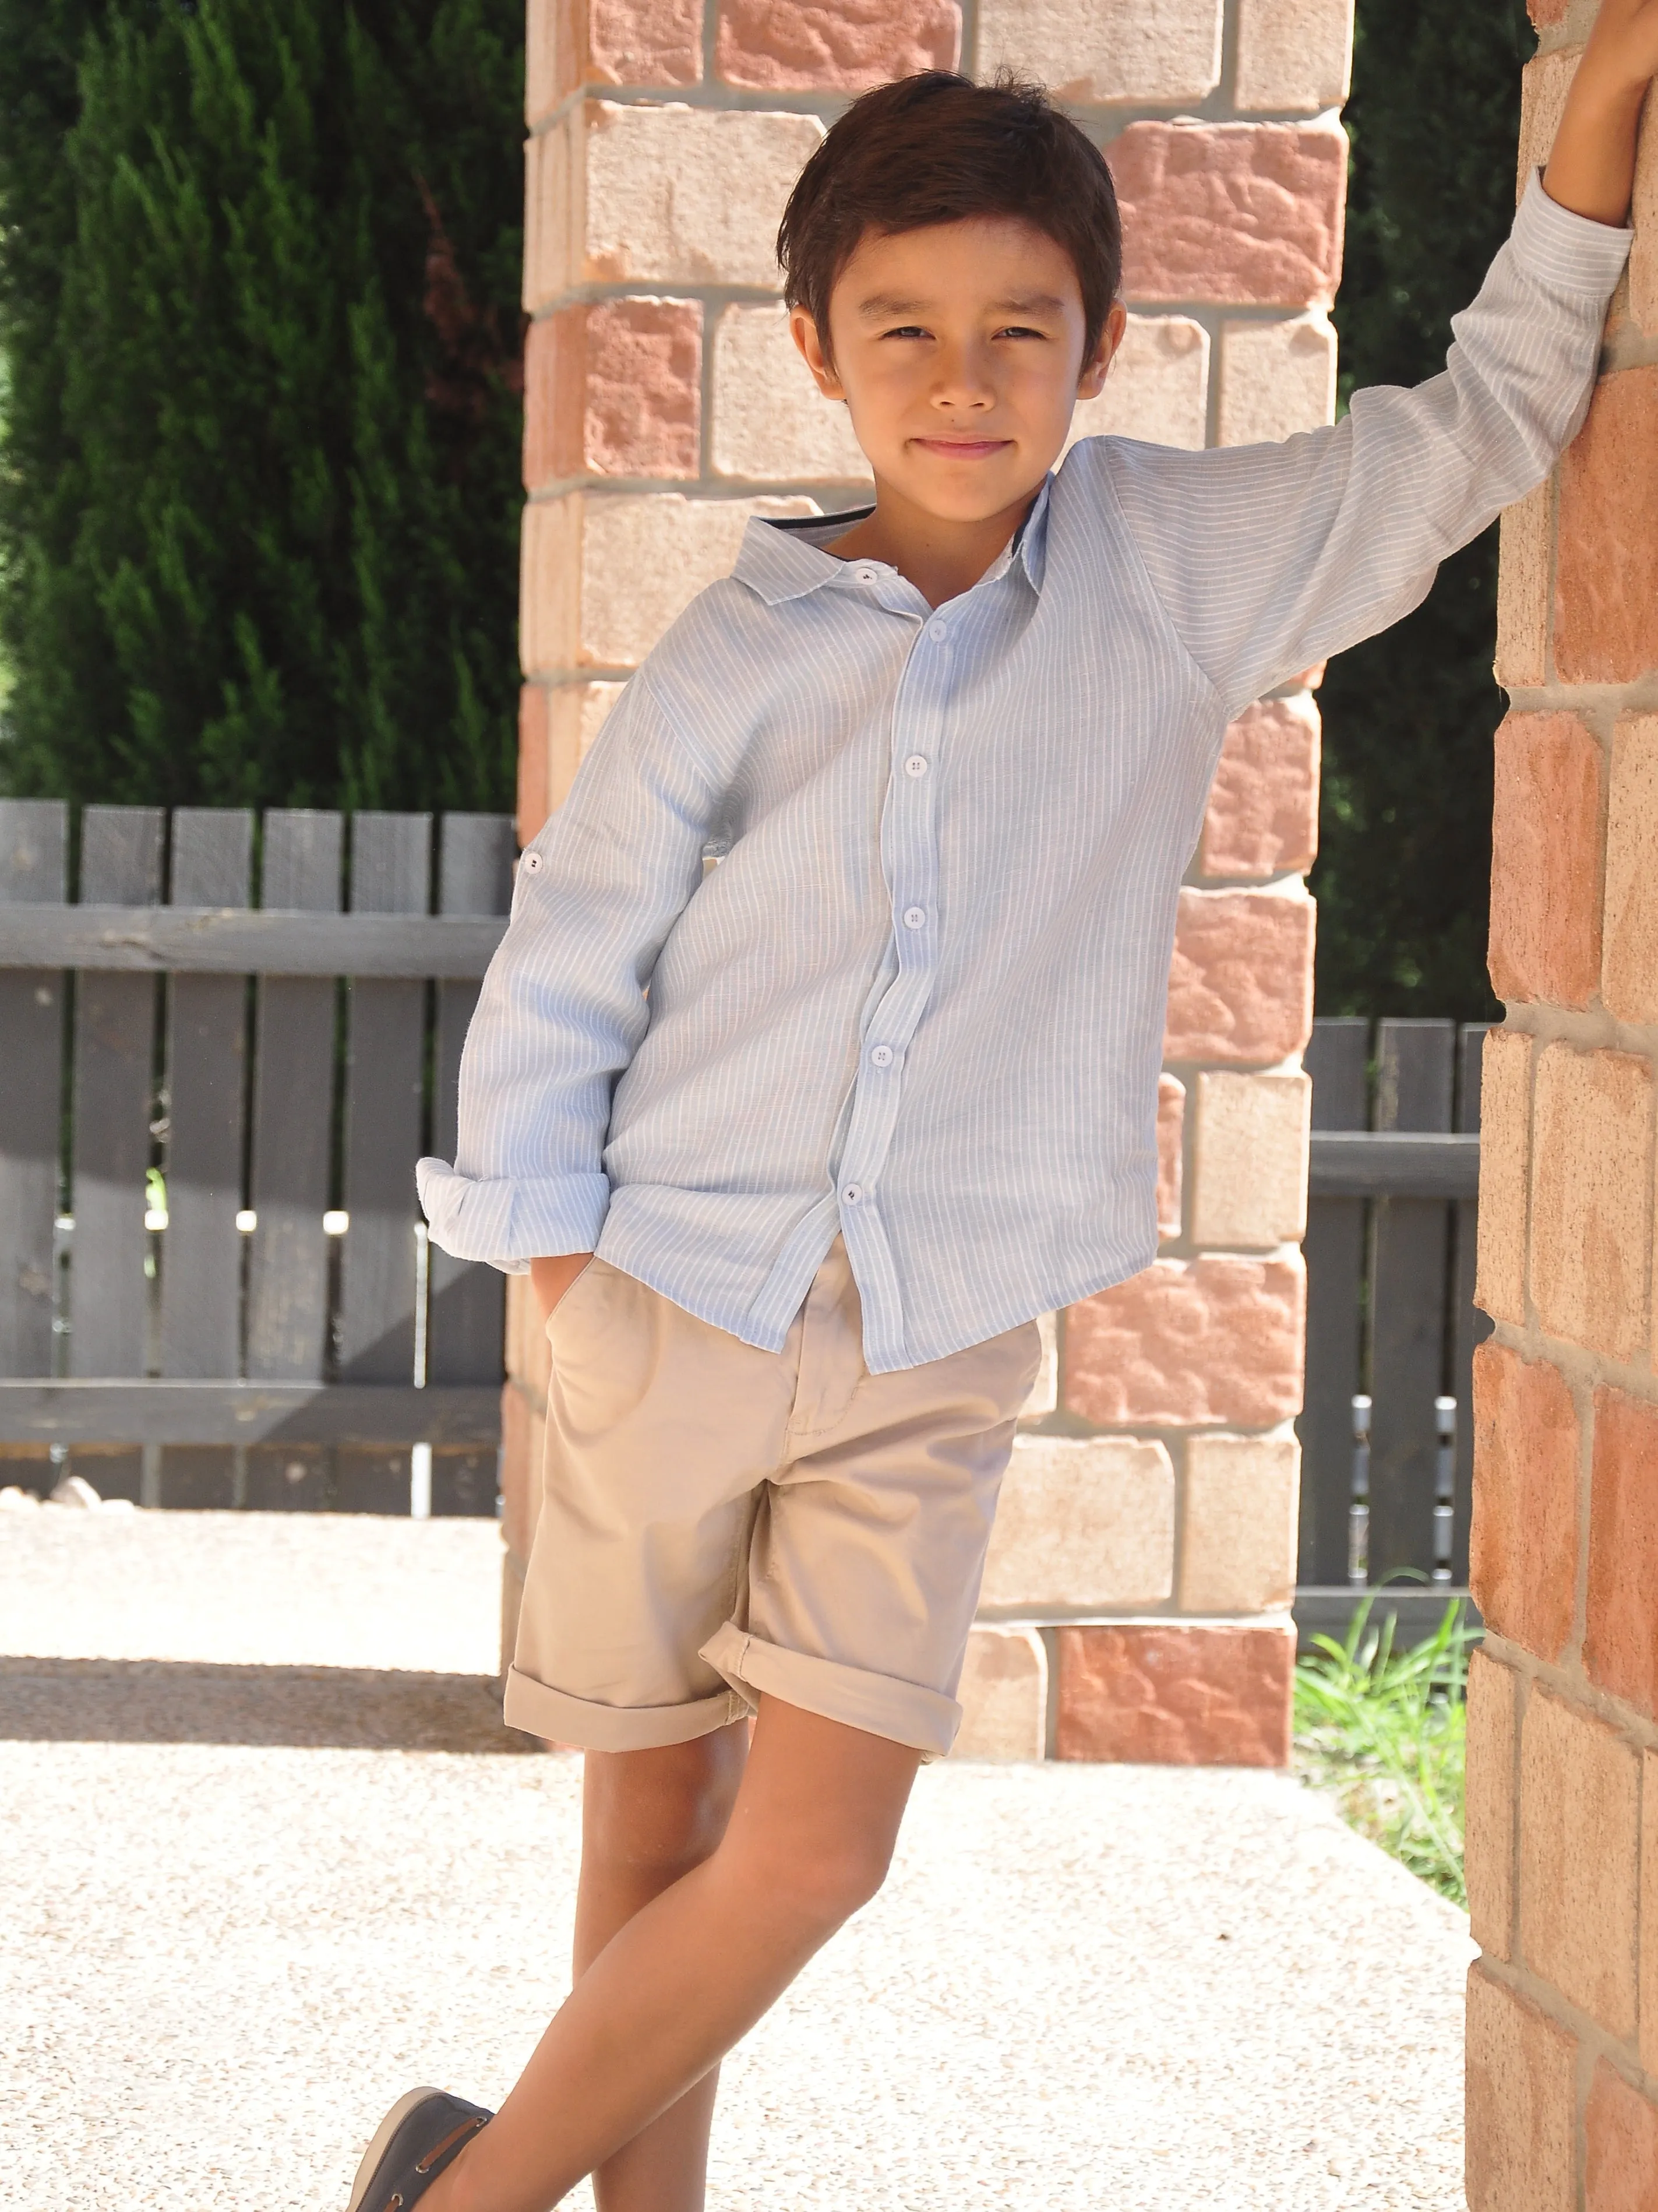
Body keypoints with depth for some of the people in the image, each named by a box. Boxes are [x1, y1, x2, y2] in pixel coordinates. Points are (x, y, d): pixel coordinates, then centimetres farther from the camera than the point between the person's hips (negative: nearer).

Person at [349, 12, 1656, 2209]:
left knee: (814, 1854, -7)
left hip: (936, 1359, 1)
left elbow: (1481, 425, 2)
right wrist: (566, 1284, -4)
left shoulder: (1174, 565, -1)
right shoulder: (742, 658, -4)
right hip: (674, 1310, 0)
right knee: (652, 1827, 9)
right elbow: (561, 977, 3)